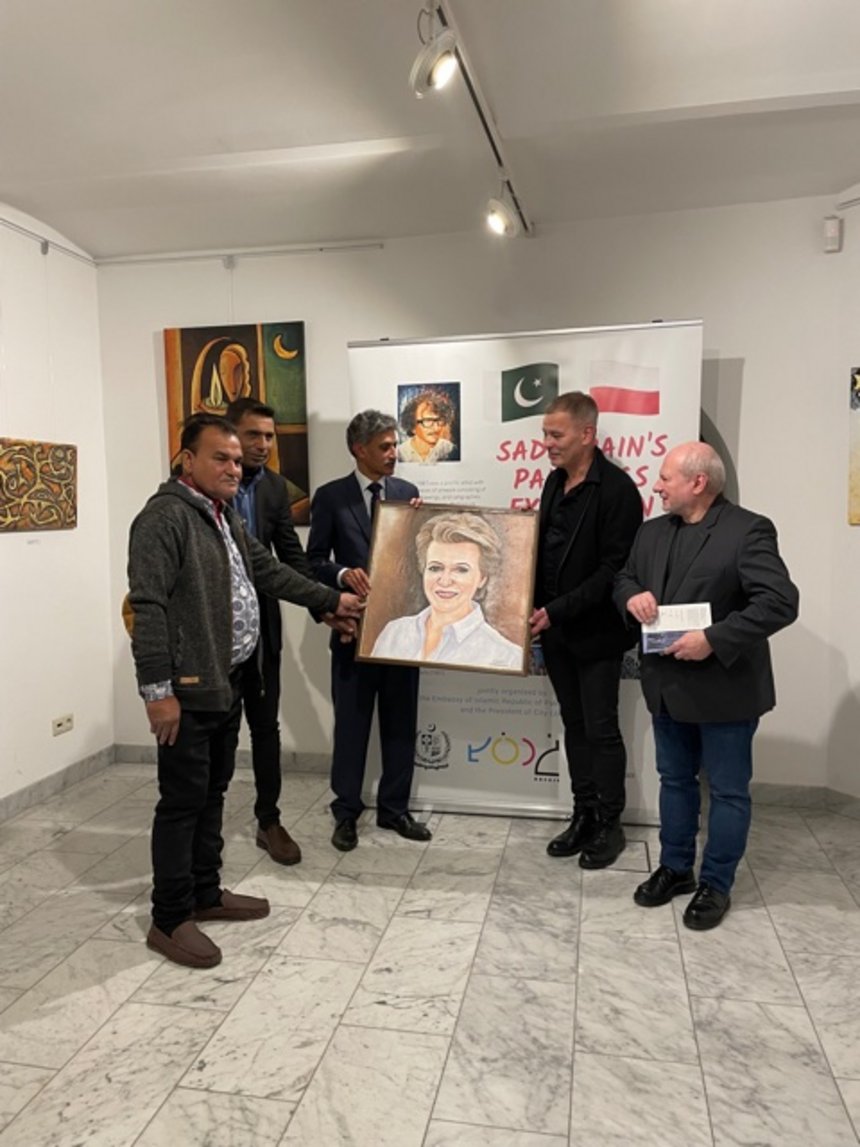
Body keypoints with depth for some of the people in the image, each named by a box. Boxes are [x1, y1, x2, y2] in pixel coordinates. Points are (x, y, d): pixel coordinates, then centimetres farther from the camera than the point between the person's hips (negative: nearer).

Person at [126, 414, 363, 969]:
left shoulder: (226, 517, 14)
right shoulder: (165, 517, -15)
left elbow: (271, 572, 23)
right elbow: (147, 607, -21)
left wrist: (331, 599, 24)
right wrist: (158, 689, -23)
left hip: (228, 682, 9)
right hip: (188, 690, -9)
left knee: (212, 793, 17)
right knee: (183, 800, 1)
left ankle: (205, 893, 32)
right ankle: (170, 919, 15)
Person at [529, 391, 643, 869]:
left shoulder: (616, 489, -16)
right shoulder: (555, 481, 8)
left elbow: (613, 571, -19)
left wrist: (557, 612, -20)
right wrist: (540, 613, 6)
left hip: (595, 633, -7)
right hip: (556, 630, 7)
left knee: (601, 729, 4)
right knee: (574, 725, 15)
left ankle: (610, 824, 21)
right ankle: (584, 815, 28)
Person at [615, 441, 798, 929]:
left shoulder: (748, 531, -15)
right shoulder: (653, 531, 8)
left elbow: (781, 602, -22)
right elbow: (624, 578, 17)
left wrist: (714, 640, -26)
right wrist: (632, 595, -7)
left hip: (723, 688, -6)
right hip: (668, 684, 7)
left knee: (728, 790, 9)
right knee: (675, 781, 19)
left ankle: (716, 884, 25)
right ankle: (675, 868, 35)